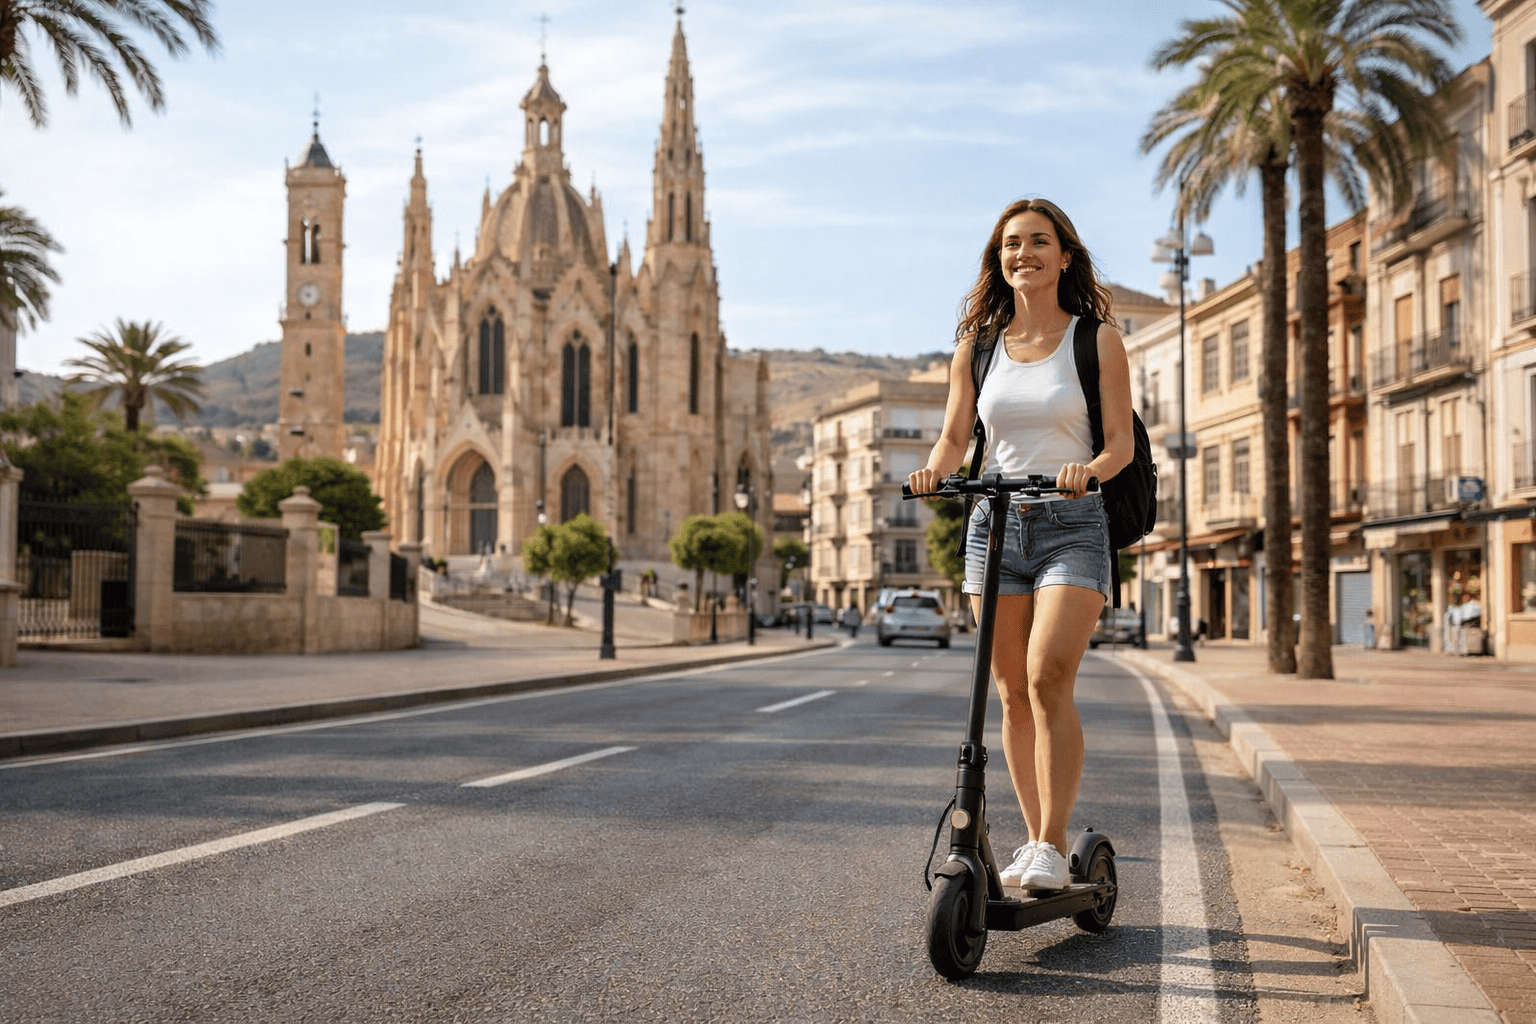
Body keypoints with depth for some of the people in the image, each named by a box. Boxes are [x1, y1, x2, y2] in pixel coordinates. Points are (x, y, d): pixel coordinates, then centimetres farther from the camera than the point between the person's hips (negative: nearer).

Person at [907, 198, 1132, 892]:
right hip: (995, 521, 4)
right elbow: (954, 436, 10)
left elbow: (1122, 443, -1)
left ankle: (1053, 847, -12)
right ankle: (1035, 839, 16)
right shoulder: (977, 345, 11)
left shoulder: (1097, 339, 2)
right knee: (1012, 691, 5)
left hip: (1072, 525, -3)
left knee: (1048, 676, -18)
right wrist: (936, 469, -12)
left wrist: (1089, 468, -22)